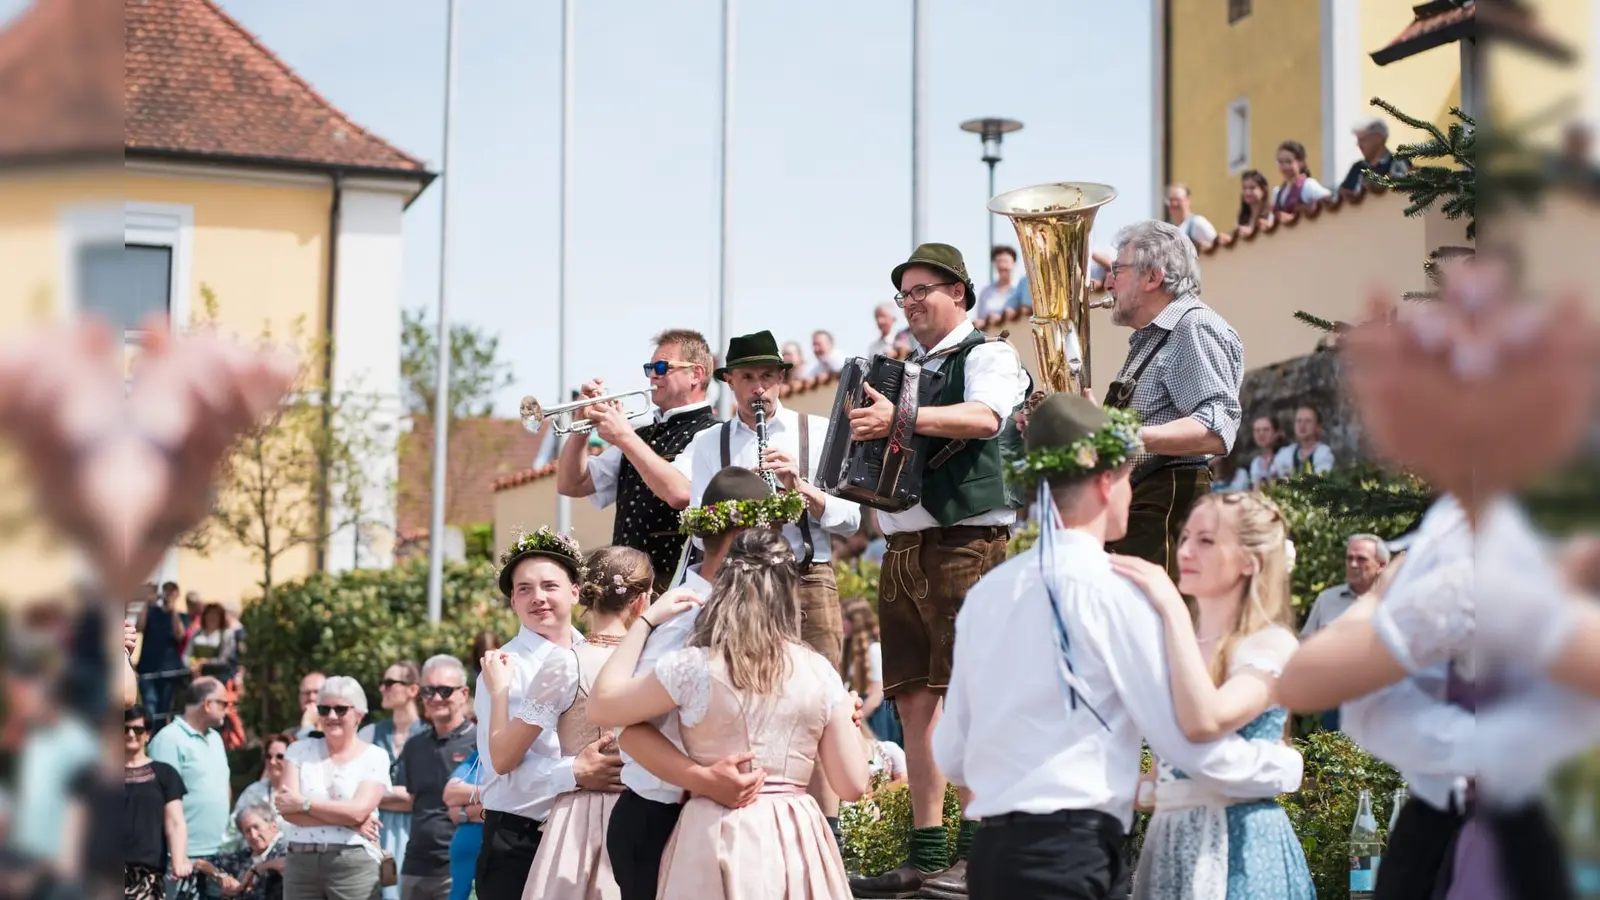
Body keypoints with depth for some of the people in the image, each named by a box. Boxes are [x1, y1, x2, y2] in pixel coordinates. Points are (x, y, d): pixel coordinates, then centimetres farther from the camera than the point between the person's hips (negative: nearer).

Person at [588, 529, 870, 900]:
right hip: (797, 842, 2)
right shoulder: (819, 672, -1)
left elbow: (602, 702, 6)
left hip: (721, 839, -2)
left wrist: (646, 620, 11)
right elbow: (853, 785, 2)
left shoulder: (693, 667, -9)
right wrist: (846, 717, 20)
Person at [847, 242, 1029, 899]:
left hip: (964, 542, -8)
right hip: (903, 548, 8)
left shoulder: (987, 356, 0)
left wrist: (899, 418, -32)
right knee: (913, 702, 6)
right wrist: (865, 432, 7)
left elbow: (985, 417, -22)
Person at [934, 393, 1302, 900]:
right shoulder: (1112, 592, -9)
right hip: (1070, 857, -7)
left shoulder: (987, 593, 10)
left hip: (994, 852, 7)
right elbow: (1191, 742, -8)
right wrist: (1286, 766, 10)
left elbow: (951, 754, 15)